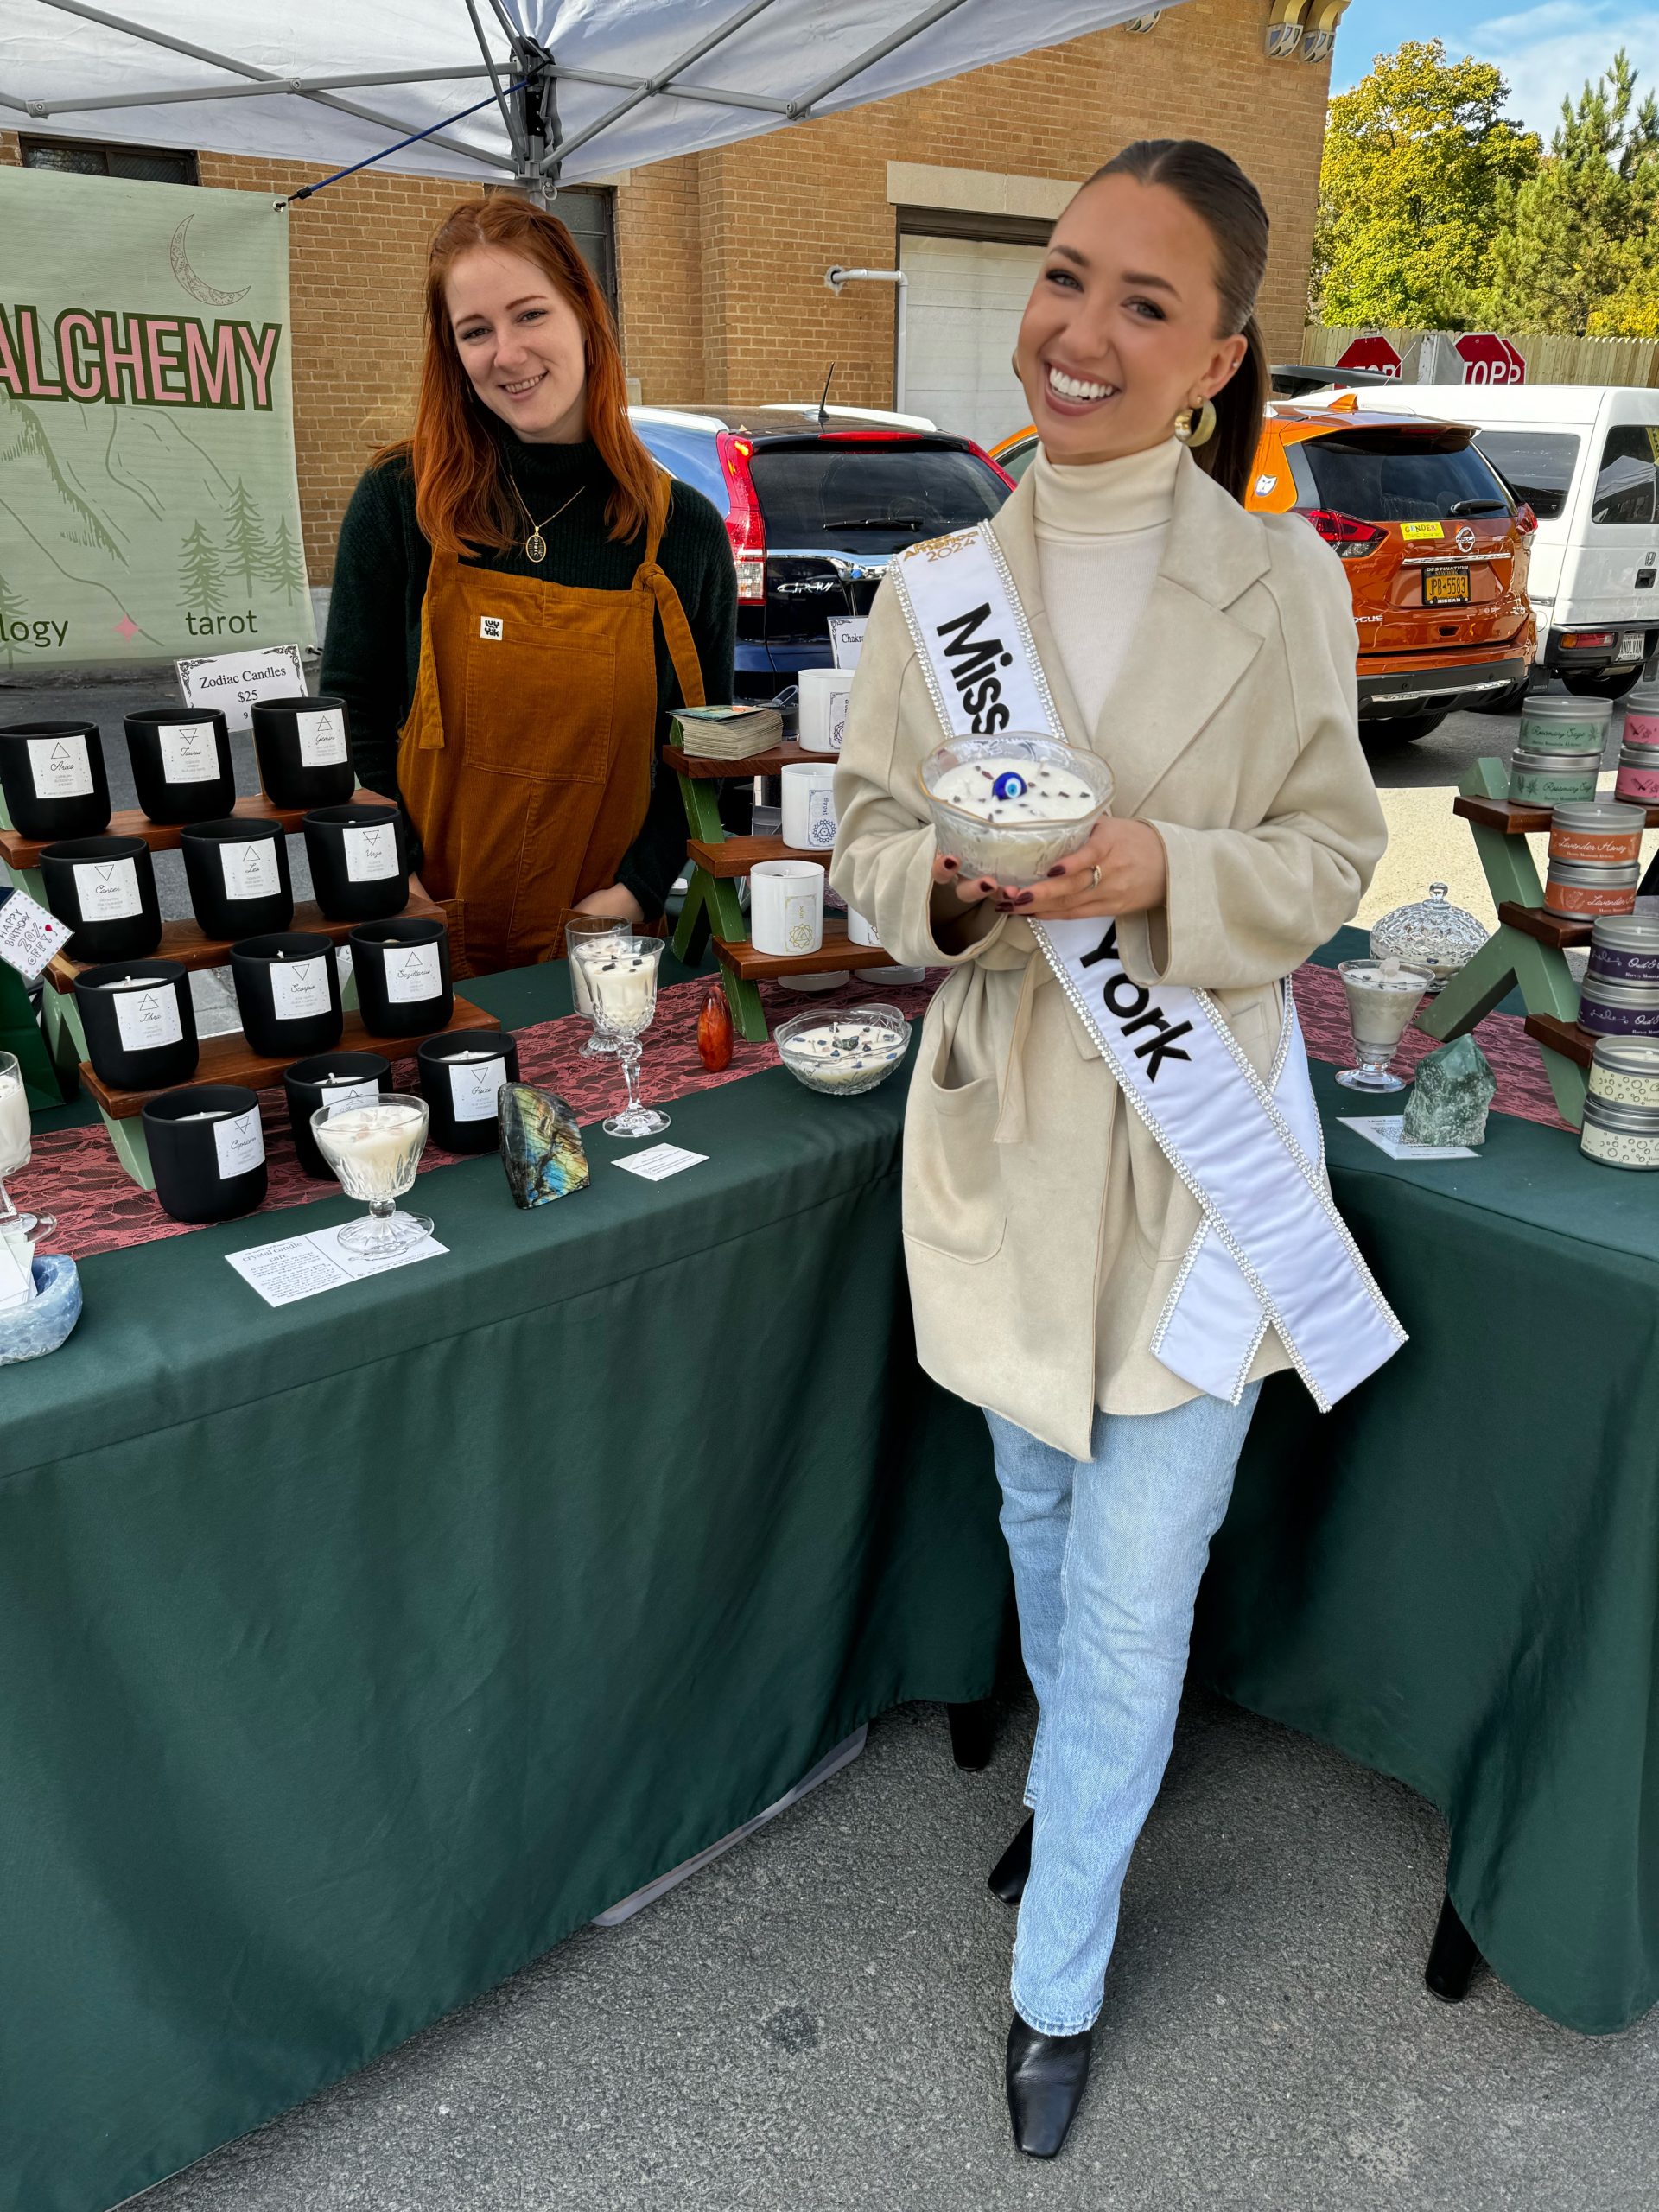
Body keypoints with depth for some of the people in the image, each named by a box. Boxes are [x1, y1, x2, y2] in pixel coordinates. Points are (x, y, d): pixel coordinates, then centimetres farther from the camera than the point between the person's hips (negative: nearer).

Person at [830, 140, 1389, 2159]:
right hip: (1006, 1138, 3)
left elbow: (1332, 855, -3)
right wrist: (950, 882, -21)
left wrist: (1166, 871, -23)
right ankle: (1082, 1783, 55)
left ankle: (1057, 1980, 31)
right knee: (1041, 1518, 24)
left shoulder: (1283, 581, -8)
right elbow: (869, 838, 2)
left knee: (1133, 1595, 6)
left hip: (1194, 1154, -2)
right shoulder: (935, 585, -3)